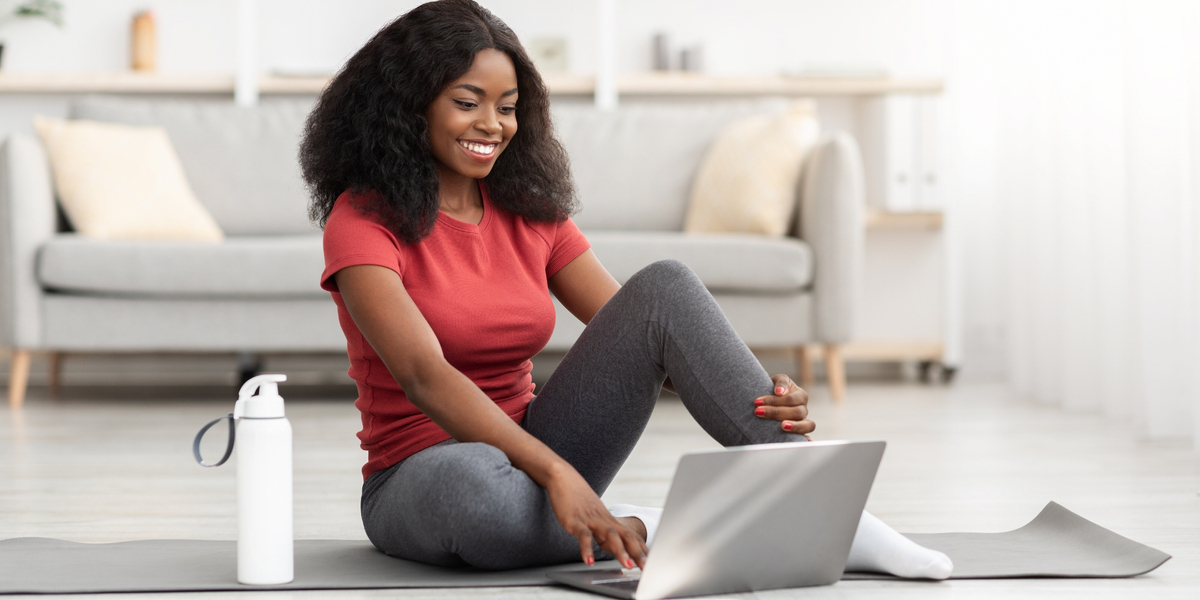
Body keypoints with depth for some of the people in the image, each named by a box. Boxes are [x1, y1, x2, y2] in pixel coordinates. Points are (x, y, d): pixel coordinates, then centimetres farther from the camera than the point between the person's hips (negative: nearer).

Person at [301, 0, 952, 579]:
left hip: (532, 459, 5)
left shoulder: (531, 216, 8)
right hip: (420, 481, -5)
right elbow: (425, 375, -25)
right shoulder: (366, 220, -10)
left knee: (663, 287, -15)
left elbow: (646, 338, 1)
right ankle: (639, 532, -17)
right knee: (472, 486, -45)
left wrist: (767, 400, -19)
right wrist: (556, 472, -39)